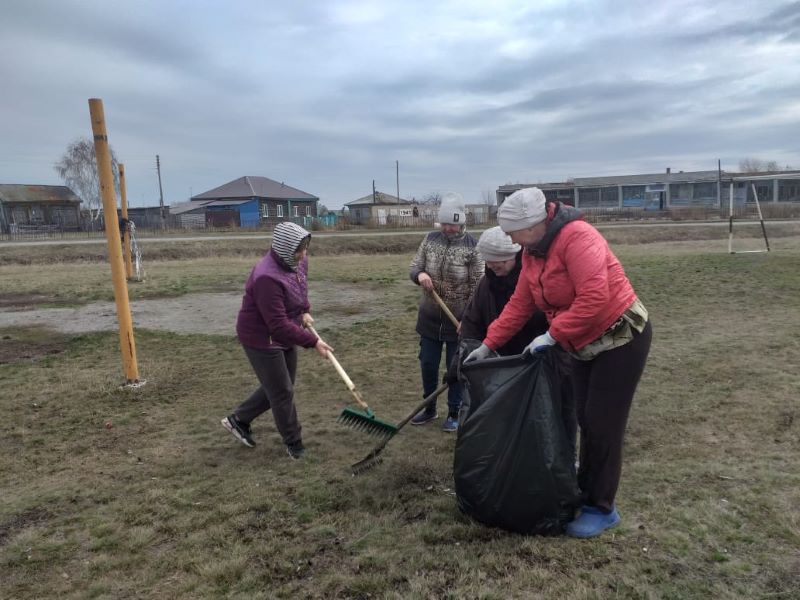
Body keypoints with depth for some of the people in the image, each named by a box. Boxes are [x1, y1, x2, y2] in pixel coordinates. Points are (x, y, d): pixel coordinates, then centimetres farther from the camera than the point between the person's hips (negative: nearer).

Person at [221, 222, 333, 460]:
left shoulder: (297, 262, -5)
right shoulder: (267, 278, -32)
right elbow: (279, 326, -33)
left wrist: (304, 311, 5)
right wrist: (313, 342, -30)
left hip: (284, 335, 9)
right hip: (262, 339, -9)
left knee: (277, 387, 19)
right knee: (282, 392, 2)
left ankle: (238, 420, 37)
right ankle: (294, 444, 20)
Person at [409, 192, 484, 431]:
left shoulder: (471, 246, -12)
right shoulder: (431, 239, 1)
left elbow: (477, 286, -10)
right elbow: (414, 267, 4)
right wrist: (420, 274, -20)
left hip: (458, 319, -4)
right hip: (430, 316, 4)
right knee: (427, 364, 13)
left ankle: (454, 413, 25)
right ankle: (430, 408, 33)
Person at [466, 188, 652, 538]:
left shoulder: (577, 237, -25)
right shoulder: (532, 253, 4)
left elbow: (594, 298, -32)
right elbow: (519, 305, 9)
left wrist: (552, 335, -25)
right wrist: (488, 345, 8)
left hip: (620, 337, -8)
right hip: (583, 346, 9)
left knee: (603, 424, -3)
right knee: (585, 420, 13)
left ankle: (602, 509, 11)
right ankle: (587, 492, 29)